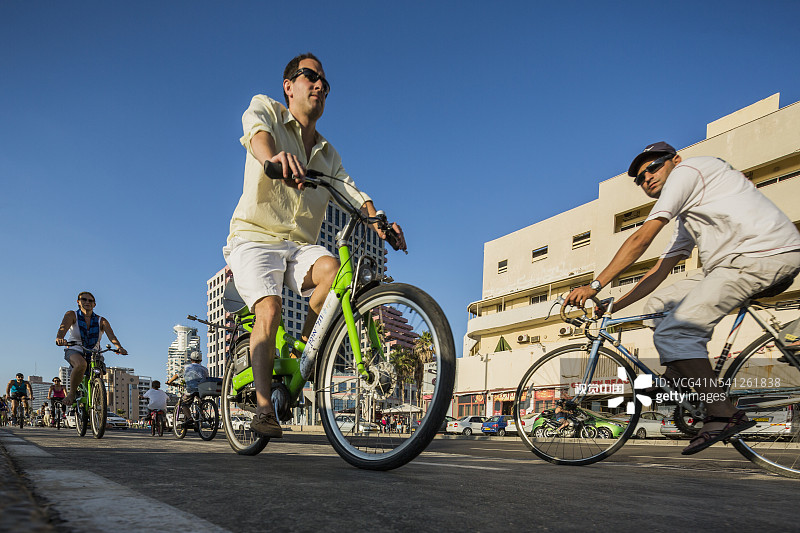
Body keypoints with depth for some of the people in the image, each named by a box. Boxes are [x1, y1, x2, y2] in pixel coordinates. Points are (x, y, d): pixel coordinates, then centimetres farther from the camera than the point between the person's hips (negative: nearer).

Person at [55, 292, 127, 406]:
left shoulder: (101, 321, 1)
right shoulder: (72, 315, -1)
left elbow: (111, 335, -16)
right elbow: (63, 327, -21)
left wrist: (119, 347, -37)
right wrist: (59, 338, -45)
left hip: (93, 354, 3)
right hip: (74, 351, -3)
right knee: (81, 364, -36)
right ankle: (72, 392, -15)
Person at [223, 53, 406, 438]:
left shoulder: (328, 154, 21)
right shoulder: (266, 109, 6)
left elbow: (350, 190, 3)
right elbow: (256, 130, -20)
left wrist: (378, 221, -20)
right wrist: (274, 157, -46)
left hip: (300, 246, 4)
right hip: (255, 236, -3)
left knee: (333, 269, -28)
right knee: (270, 308, -26)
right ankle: (264, 409, -18)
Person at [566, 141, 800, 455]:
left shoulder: (687, 170, 1)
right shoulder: (687, 221, 29)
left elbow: (641, 239, -7)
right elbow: (658, 272, 24)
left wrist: (594, 286, -6)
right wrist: (612, 307, 18)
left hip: (766, 253, -10)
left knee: (672, 332, -17)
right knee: (659, 305, 10)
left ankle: (723, 415, -12)